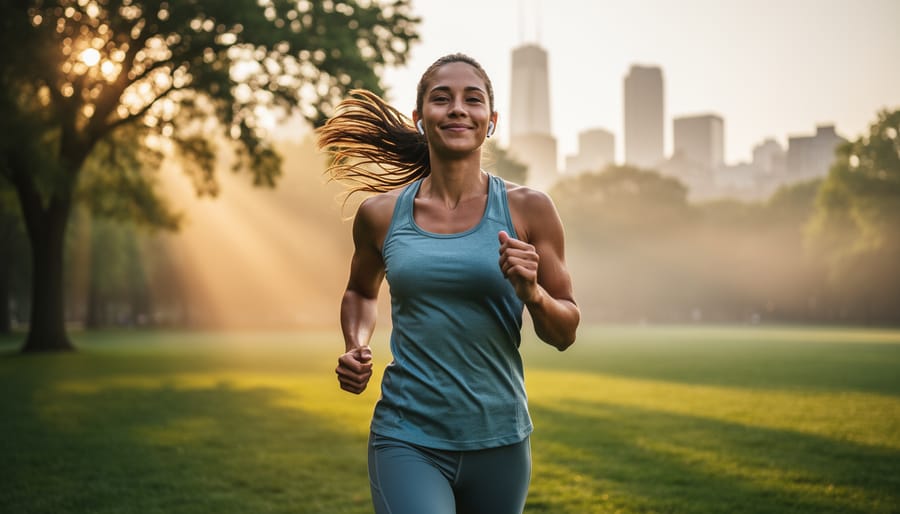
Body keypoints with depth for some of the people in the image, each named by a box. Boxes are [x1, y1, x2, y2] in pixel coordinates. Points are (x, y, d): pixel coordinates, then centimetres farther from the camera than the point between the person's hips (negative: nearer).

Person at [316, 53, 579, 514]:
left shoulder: (527, 210, -3)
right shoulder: (381, 214, 0)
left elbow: (564, 334, 2)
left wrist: (531, 293, -17)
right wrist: (355, 347, 2)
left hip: (499, 442, 1)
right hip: (407, 440, -1)